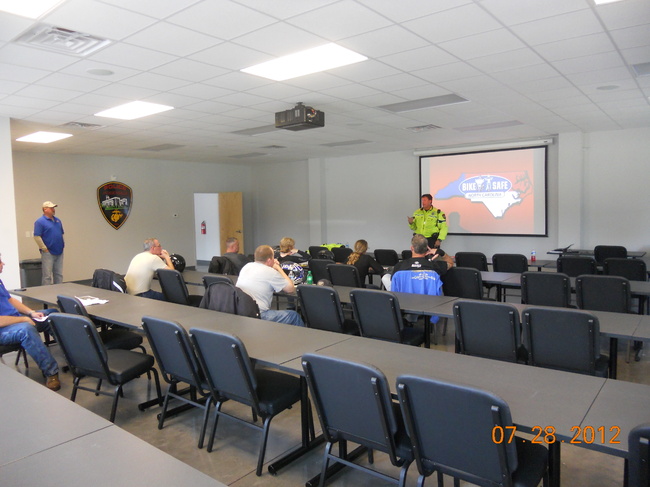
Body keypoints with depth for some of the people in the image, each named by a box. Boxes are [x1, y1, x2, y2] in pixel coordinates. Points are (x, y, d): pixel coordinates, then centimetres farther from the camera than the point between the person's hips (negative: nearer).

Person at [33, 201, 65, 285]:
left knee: (59, 275, 11)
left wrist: (63, 245, 14)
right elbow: (37, 237, -13)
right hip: (48, 253, -7)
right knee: (47, 276, -3)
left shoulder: (58, 220, 13)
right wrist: (45, 249, -13)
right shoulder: (40, 222, -9)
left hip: (59, 252, 7)